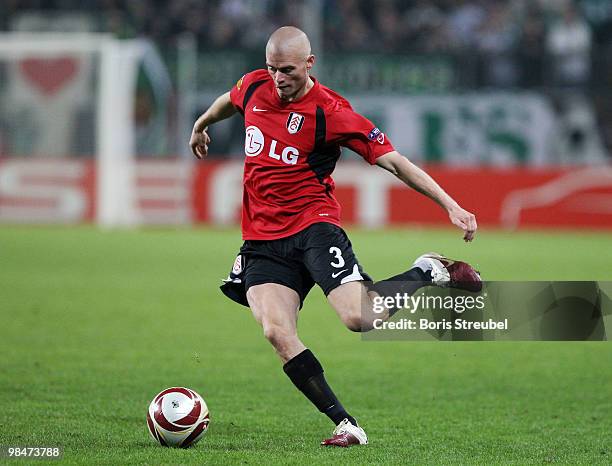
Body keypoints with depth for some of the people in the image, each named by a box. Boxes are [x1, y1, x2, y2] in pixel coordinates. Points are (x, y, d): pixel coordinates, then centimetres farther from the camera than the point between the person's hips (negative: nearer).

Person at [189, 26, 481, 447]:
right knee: (277, 333, -22)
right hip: (262, 241, 4)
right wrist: (200, 126, 51)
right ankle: (346, 425, -14)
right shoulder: (255, 86, 6)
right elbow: (228, 101, 32)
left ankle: (429, 273, 5)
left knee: (360, 318, -26)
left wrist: (450, 205, -18)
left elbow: (392, 161, -10)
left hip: (313, 227, -4)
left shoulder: (331, 112, -9)